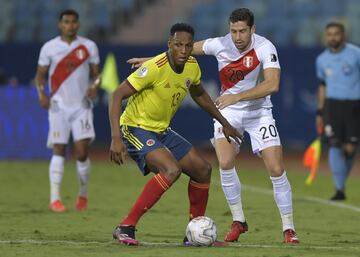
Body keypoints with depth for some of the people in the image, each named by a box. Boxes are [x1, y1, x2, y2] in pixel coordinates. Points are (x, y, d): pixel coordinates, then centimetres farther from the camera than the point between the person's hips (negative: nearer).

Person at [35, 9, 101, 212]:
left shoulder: (89, 47, 4)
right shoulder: (49, 48, 2)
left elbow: (96, 73, 9)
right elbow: (40, 75, 6)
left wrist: (95, 86, -13)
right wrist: (41, 93, -12)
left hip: (82, 106, 0)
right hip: (59, 106, 0)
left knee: (82, 151, -8)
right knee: (59, 151, -5)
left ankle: (83, 195, 12)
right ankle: (55, 199, -5)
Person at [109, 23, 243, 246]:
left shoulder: (192, 66, -1)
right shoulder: (155, 68, -25)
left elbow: (199, 94, 22)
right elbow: (117, 96, -25)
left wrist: (224, 123, 25)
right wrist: (116, 138, -33)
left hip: (162, 131, 9)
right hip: (136, 129, -9)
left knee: (203, 170, 9)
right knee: (171, 170, -30)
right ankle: (125, 228, -26)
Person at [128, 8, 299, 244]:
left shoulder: (265, 48, -21)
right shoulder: (220, 45, -13)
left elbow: (272, 84, -33)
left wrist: (237, 97, -38)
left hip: (259, 111, -2)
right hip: (229, 111, 2)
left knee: (276, 169, -10)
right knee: (225, 163, -19)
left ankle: (289, 228, 3)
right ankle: (238, 221, -2)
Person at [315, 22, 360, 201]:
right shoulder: (322, 60, 9)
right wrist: (320, 112, 18)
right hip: (332, 105, 2)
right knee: (335, 146, -12)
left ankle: (341, 183, 21)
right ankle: (339, 189, -11)